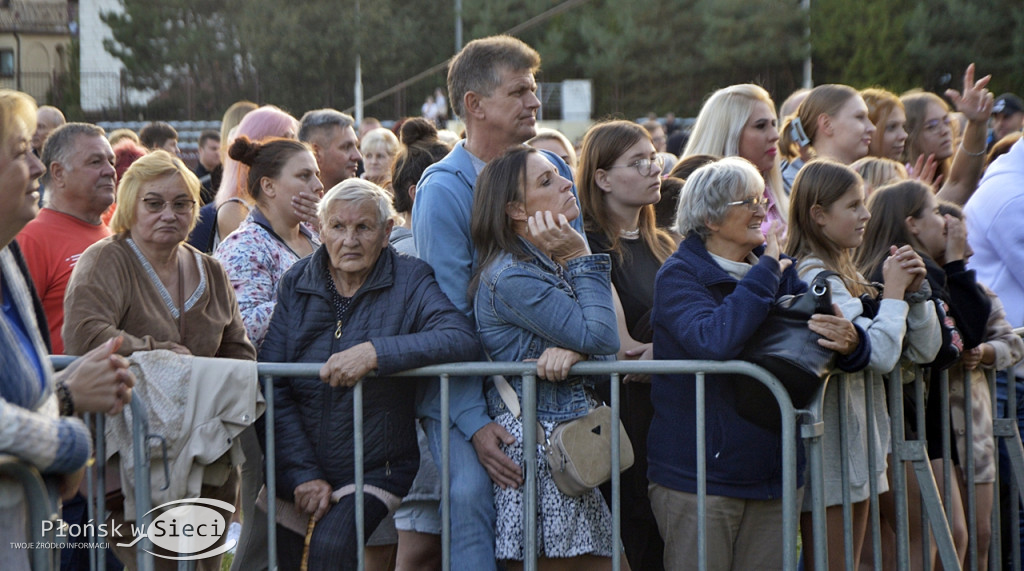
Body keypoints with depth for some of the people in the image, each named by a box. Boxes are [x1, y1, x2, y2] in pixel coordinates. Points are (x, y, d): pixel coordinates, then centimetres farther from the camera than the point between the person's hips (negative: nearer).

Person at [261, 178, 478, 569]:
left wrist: (377, 352, -31)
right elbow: (272, 387, -1)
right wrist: (303, 474, -11)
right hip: (301, 467, 3)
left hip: (377, 470, -3)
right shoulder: (296, 283, 5)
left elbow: (463, 339, -20)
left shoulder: (410, 281, -2)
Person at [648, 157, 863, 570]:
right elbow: (713, 341, -28)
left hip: (772, 472, 6)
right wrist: (765, 274, -19)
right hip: (697, 476, -6)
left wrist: (850, 344, -16)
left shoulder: (779, 269, 11)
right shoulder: (679, 275, -9)